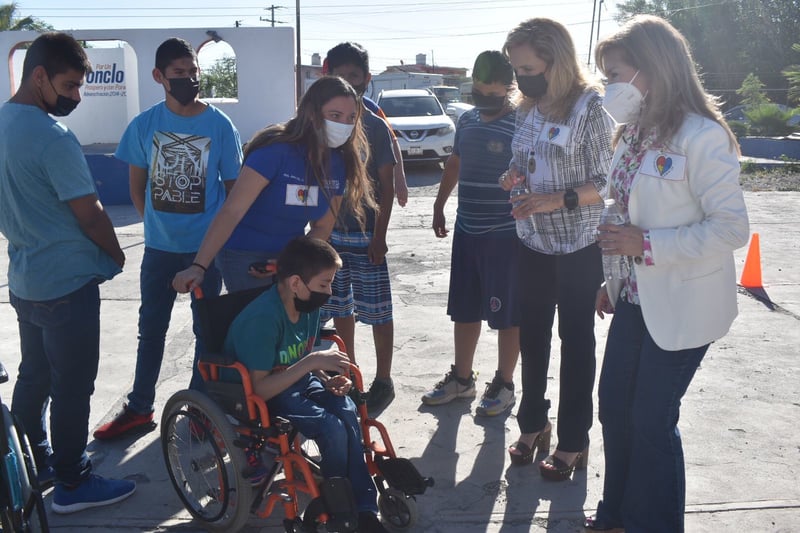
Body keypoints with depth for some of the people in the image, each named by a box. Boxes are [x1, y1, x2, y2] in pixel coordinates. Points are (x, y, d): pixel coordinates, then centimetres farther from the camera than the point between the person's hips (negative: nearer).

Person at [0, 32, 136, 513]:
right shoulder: (52, 137, -22)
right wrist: (117, 255, -1)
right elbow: (89, 214, -18)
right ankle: (72, 484, 16)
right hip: (68, 283, -9)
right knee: (72, 387, 3)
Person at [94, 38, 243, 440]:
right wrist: (155, 223, 6)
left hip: (207, 246, -2)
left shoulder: (220, 125, -7)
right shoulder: (144, 125, -3)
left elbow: (232, 185, 1)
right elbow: (137, 184, 8)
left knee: (206, 329, 9)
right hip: (159, 247, 2)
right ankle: (139, 410, 25)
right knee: (151, 328, 12)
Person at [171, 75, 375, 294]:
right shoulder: (276, 150, -22)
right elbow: (231, 211, -27)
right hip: (245, 257, -6)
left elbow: (322, 227, 4)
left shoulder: (338, 163, -3)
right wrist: (198, 267, -35)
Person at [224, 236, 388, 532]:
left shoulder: (308, 305, -4)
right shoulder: (263, 318, -28)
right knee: (333, 429, -26)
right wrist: (312, 362, -31)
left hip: (296, 381, 7)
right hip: (260, 396, -7)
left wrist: (328, 380, -9)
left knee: (347, 411, -22)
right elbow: (259, 389, -29)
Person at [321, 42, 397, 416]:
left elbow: (387, 185, -6)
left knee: (378, 311, 2)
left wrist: (379, 236, -12)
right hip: (331, 233, 4)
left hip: (365, 235, -4)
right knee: (340, 307, 13)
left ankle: (383, 381, 14)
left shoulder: (375, 127, -4)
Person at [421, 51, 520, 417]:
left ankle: (504, 384, 21)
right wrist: (439, 205, 22)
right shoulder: (467, 120, 9)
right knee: (463, 310, 15)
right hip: (466, 231, 7)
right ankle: (461, 378, 30)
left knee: (507, 314, 6)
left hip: (505, 235, -7)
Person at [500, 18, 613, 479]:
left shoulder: (590, 108, -15)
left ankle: (573, 442, 22)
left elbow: (607, 183, -15)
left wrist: (557, 200, -26)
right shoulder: (528, 110, 4)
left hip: (579, 249, -6)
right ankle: (533, 424, 33)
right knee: (532, 338, 14)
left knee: (576, 343, 7)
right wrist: (515, 176, -6)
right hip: (535, 246, 6)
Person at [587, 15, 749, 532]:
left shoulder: (701, 136, -18)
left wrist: (647, 246, -24)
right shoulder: (635, 132, 6)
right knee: (615, 405, 15)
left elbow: (733, 227, -20)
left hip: (680, 309, -8)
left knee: (652, 419, 3)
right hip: (635, 298, 8)